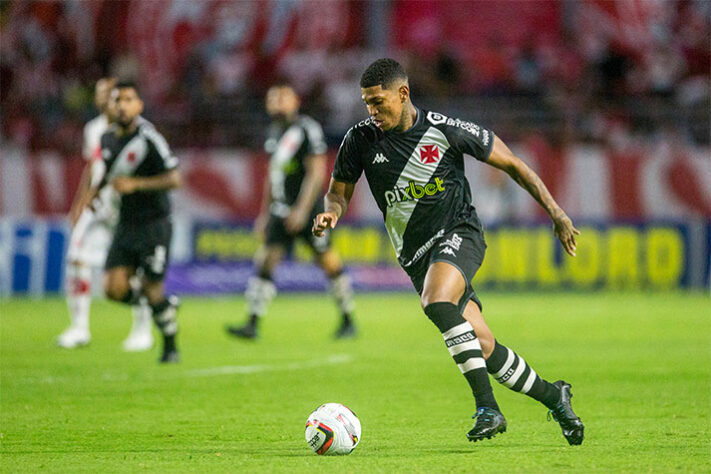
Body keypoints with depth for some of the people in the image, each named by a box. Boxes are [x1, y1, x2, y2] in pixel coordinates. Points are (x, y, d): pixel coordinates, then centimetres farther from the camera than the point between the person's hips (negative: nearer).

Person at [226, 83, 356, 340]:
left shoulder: (307, 130, -12)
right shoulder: (274, 132, 13)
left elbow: (316, 172, -15)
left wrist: (302, 210, -21)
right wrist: (265, 213, 20)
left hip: (307, 210, -7)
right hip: (281, 210, 7)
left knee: (329, 263, 3)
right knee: (264, 263, -4)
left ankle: (348, 321, 16)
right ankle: (253, 323, -7)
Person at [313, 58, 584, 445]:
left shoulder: (446, 130, -12)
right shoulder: (360, 140, -4)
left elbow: (511, 164, -2)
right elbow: (339, 192, 9)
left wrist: (556, 214, -1)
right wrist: (331, 213, -16)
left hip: (459, 233, -4)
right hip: (416, 254, 4)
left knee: (436, 302, -34)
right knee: (483, 348, -2)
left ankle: (487, 407, -31)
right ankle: (553, 396, 22)